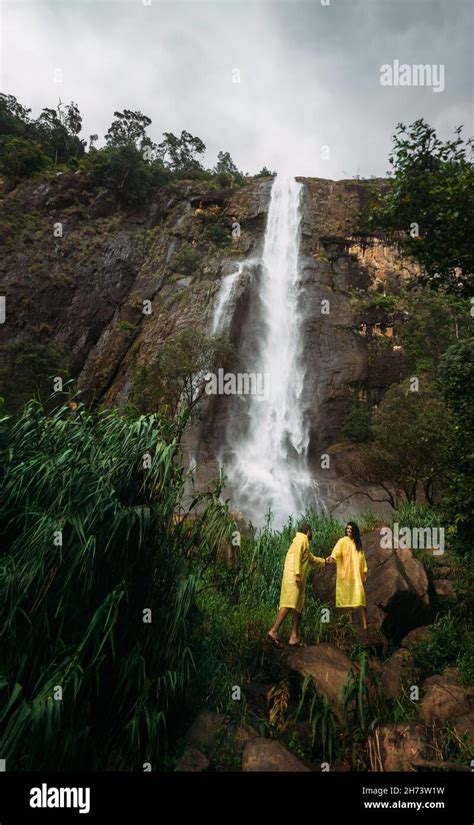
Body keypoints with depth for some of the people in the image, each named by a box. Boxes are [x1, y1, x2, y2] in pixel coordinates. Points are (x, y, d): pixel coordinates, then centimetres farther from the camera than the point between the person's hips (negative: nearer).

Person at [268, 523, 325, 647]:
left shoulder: (304, 543, 30)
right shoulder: (302, 539, -1)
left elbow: (311, 559, 46)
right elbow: (296, 556, -16)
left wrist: (324, 561, 57)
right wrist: (297, 574, -24)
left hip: (295, 579, 10)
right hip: (293, 577, -10)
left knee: (298, 607, 6)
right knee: (290, 604, -19)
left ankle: (294, 637, 3)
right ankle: (274, 631, -26)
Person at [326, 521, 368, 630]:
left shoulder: (358, 543, 12)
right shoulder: (342, 541, -1)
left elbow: (362, 558, 13)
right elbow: (336, 552, -18)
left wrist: (365, 572, 8)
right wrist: (331, 558, -39)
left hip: (357, 574, 2)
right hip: (345, 573, -2)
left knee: (360, 597, -9)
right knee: (348, 597, 5)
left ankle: (365, 624, -10)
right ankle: (350, 620, 15)